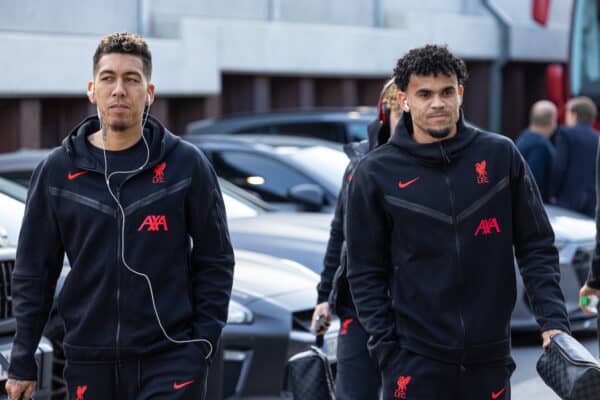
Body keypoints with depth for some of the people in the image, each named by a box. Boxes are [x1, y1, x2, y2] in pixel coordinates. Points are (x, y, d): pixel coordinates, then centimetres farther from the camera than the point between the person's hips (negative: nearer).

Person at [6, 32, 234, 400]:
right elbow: (34, 272, 8)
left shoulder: (185, 163, 0)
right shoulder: (57, 170, 5)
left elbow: (215, 261, 4)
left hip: (171, 360, -2)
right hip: (89, 364, 2)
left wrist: (203, 343, -4)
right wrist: (23, 362, 4)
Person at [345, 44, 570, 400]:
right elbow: (366, 273, 2)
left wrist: (554, 322, -6)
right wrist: (386, 348, -6)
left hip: (490, 357, 2)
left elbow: (536, 247, 5)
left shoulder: (501, 156, 3)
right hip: (415, 363, -2)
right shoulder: (376, 173, 0)